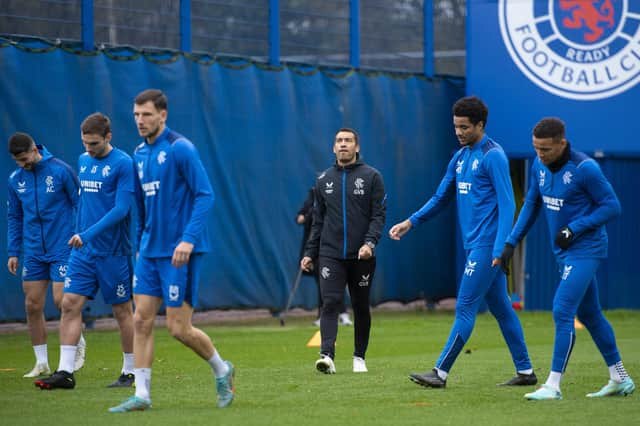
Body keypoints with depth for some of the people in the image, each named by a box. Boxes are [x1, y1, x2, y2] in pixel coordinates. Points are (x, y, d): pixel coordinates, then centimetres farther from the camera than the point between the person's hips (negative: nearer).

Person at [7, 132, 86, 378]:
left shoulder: (60, 171, -8)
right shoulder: (16, 180, 5)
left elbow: (80, 205, -3)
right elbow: (14, 218, 14)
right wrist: (13, 252, 9)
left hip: (62, 249, -5)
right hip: (33, 253, 5)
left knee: (61, 300, -11)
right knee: (33, 306, 1)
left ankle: (78, 345, 16)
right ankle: (42, 363, 11)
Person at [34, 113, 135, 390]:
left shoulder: (123, 164, -11)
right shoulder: (83, 161, 10)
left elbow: (121, 209, -18)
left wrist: (88, 234, -23)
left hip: (112, 251, -6)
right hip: (82, 250, 6)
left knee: (122, 310, 3)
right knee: (70, 304, -4)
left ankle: (130, 372, 15)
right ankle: (65, 372, -4)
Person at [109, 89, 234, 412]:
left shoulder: (180, 148, -11)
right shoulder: (139, 155, 12)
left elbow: (205, 194, -15)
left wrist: (188, 239, -23)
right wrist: (139, 245, 19)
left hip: (179, 252, -7)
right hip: (149, 251, 7)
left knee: (179, 327, -5)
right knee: (141, 321, 0)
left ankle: (222, 370, 19)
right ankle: (141, 395, 3)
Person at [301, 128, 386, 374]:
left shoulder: (371, 177, 1)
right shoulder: (324, 180, 11)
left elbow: (379, 214, -4)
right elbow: (318, 221, 16)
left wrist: (370, 243, -19)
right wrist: (310, 253, 11)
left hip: (361, 256, -1)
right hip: (330, 254, 1)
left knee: (361, 306, 7)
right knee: (330, 303, -13)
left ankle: (359, 357, 19)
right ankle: (327, 355, -23)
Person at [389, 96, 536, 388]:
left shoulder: (493, 156, -11)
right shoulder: (460, 157, 15)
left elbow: (507, 204, -16)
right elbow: (441, 198, 20)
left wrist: (500, 248, -22)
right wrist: (411, 222, 9)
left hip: (486, 246, -9)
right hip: (474, 244, 9)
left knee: (465, 308, -7)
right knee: (501, 308, 11)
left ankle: (441, 372, -6)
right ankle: (525, 371, 16)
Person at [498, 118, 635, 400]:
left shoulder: (584, 168, -21)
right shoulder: (539, 165, 2)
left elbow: (612, 206, -16)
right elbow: (532, 204, 15)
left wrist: (574, 229, -22)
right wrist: (512, 242, 10)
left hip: (586, 250, -8)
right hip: (564, 252, 8)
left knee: (562, 311, -15)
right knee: (588, 313, 15)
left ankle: (553, 385, -13)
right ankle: (620, 379, 26)